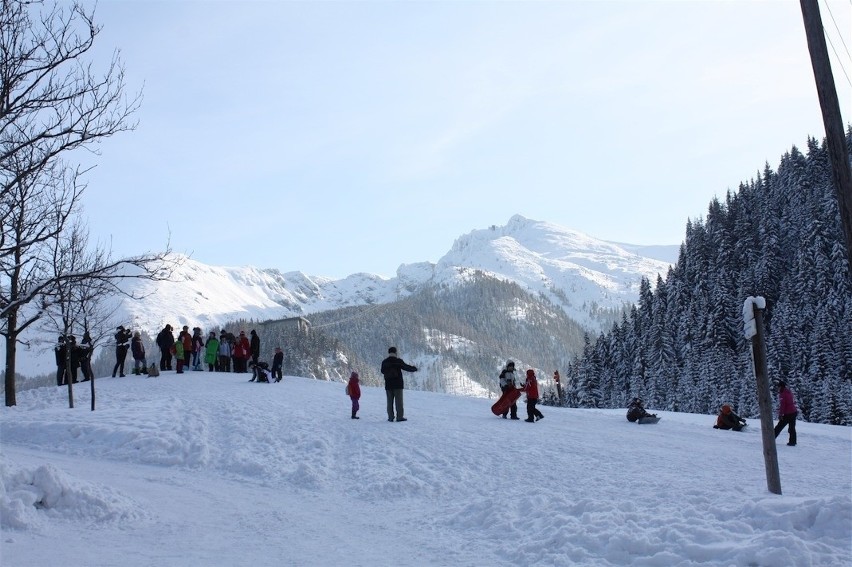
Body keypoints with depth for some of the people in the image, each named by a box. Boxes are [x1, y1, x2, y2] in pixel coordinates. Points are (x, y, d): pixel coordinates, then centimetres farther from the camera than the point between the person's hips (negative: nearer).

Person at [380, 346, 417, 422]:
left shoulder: (384, 362, 3)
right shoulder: (398, 361, -8)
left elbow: (382, 371, 17)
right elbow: (406, 367, -2)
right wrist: (414, 368, 16)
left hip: (388, 385, 3)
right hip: (398, 384, -3)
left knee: (390, 401, 8)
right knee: (399, 401, 0)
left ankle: (390, 417, 7)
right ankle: (400, 417, -2)